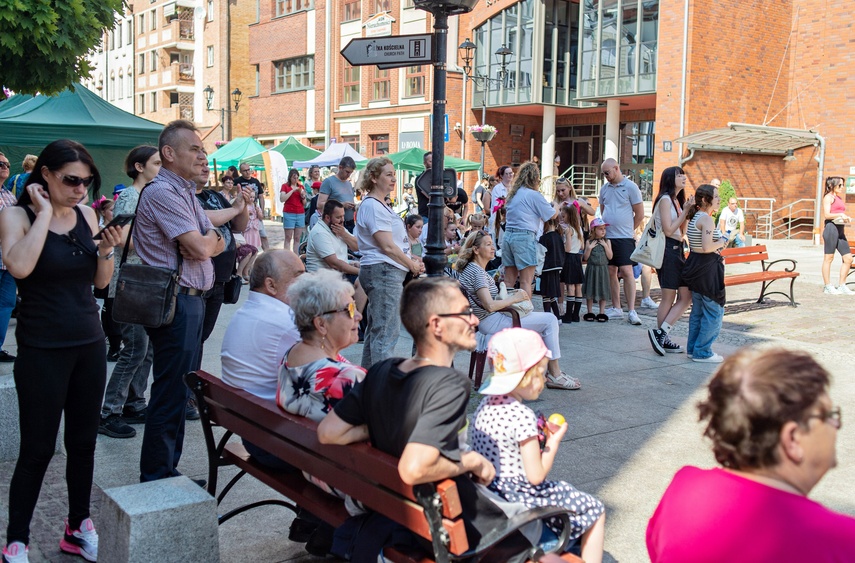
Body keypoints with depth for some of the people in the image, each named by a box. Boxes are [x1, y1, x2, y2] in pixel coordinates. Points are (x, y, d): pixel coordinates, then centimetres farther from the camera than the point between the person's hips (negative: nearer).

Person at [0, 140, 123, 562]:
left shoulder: (86, 214, 5)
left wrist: (107, 249, -10)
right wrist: (44, 212, -19)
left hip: (90, 343, 5)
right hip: (42, 349, -5)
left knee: (83, 441, 13)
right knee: (38, 448, 2)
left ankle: (78, 528, 28)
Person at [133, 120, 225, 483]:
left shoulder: (186, 191, 17)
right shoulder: (162, 193, -14)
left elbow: (217, 244, 15)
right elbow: (200, 248, -21)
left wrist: (205, 242, -7)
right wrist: (209, 238, 0)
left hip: (191, 300, 10)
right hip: (176, 302, -10)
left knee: (181, 391, 16)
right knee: (170, 394, -3)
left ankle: (167, 472, 26)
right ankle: (156, 480, 9)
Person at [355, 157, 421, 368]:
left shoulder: (380, 205, 19)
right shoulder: (373, 206, -13)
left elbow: (395, 242, 20)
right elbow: (387, 246, -17)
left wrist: (412, 262, 7)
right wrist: (412, 265, -6)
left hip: (386, 272, 11)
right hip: (383, 272, -11)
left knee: (375, 329, 16)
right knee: (386, 332, -10)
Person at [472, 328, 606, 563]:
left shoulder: (485, 405, 0)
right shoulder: (523, 416, -25)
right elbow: (536, 475, -19)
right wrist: (554, 440, -7)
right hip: (522, 498, -9)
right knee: (595, 512, 9)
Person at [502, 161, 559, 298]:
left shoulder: (513, 194, 16)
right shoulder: (534, 195, -6)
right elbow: (553, 215, 0)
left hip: (508, 234, 7)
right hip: (525, 236, -7)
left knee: (508, 281, 10)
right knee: (526, 281, -6)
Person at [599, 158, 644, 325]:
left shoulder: (630, 187, -4)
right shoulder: (604, 188, 11)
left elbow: (640, 214, -2)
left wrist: (627, 230, 3)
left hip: (624, 238, -5)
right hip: (607, 236, 5)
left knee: (626, 271, -11)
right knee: (611, 272, 7)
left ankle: (631, 311, -9)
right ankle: (616, 308, 15)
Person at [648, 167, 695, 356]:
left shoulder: (677, 200, 18)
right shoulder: (665, 199, -10)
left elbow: (681, 230, 16)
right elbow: (668, 229, -16)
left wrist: (688, 211, 4)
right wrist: (686, 211, -11)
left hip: (677, 250, 9)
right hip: (667, 250, -9)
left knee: (687, 296, 4)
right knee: (669, 298, -4)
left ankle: (661, 335, 7)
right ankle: (660, 333, 5)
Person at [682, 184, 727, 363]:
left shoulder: (694, 217, 13)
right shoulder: (706, 219, -17)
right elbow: (707, 247, -27)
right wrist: (721, 243, -9)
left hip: (695, 265, 10)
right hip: (707, 267, -10)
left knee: (698, 310, 16)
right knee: (714, 311, -2)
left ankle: (693, 348, 22)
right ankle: (702, 352, 2)